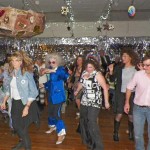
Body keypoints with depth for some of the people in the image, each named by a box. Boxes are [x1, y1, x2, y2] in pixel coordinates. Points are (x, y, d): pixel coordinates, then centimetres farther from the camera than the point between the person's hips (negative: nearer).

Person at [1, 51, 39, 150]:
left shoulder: (27, 73, -16)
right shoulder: (12, 73, 4)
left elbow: (33, 92, -18)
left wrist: (27, 107, -22)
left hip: (25, 103, -7)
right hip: (15, 103, 7)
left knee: (23, 127, 2)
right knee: (16, 125, 19)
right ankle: (22, 142, 47)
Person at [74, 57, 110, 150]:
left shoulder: (97, 74, -15)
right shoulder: (84, 73, 4)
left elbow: (105, 88, -15)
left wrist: (106, 102, -15)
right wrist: (77, 91, 35)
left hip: (94, 102, -7)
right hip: (85, 101, 7)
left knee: (92, 123, -12)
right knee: (84, 121, 17)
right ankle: (87, 140, 40)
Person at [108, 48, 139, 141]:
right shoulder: (119, 68, -1)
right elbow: (112, 80, -2)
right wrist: (111, 71, -17)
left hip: (132, 94, 0)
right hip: (121, 94, 0)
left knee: (131, 115, 9)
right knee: (119, 114, 2)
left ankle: (131, 133, 29)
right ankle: (116, 133, 17)